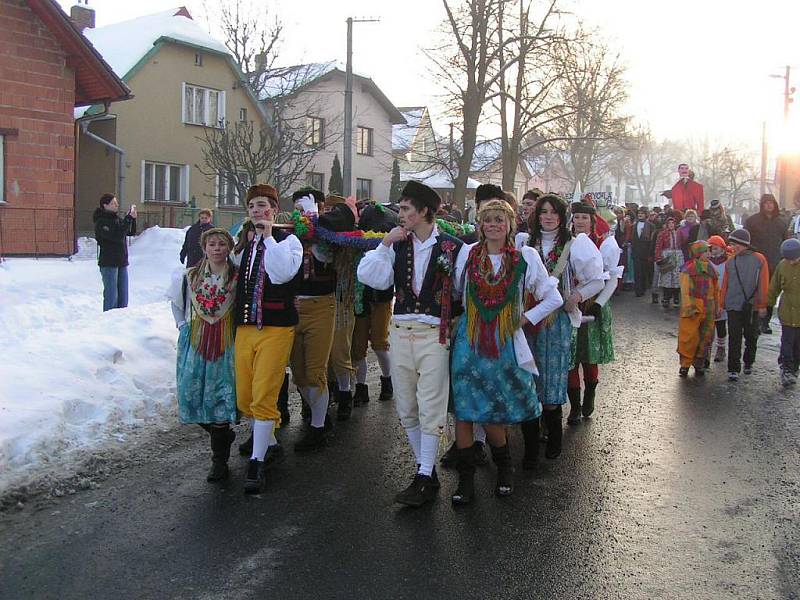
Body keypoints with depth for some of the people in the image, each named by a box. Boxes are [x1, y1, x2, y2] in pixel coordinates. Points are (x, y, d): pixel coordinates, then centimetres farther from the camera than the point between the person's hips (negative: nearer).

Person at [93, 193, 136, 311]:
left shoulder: (117, 219, 10)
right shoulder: (101, 222, -13)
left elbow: (131, 232, 14)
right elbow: (117, 236, -25)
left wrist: (133, 218, -3)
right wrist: (128, 218, -24)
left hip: (122, 263, 8)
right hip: (108, 263, -8)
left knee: (123, 296, 10)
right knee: (111, 297, -6)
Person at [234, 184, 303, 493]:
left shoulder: (288, 241, -3)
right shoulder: (245, 244, 15)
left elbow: (281, 274, -22)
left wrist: (268, 237, -18)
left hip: (275, 329, -6)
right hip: (245, 328, 6)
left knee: (264, 397, -10)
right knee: (244, 398, 10)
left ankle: (257, 462, -2)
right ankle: (267, 440, 34)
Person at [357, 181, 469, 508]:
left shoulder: (453, 248, -4)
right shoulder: (398, 245, 7)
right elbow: (372, 277, -6)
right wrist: (385, 244, -11)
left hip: (434, 334, -5)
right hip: (400, 331, 5)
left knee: (430, 408, -3)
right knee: (406, 408, 11)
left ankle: (425, 478, 5)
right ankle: (425, 468, 24)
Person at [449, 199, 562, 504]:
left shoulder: (525, 257, 0)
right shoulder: (468, 254, 3)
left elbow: (553, 298, 7)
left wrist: (525, 318, 1)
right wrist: (469, 316, 6)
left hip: (505, 344, -1)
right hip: (469, 342, 1)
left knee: (492, 413, 1)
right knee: (463, 410, -1)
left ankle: (504, 468, 27)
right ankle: (465, 478, 11)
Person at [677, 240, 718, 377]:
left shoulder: (711, 268, 12)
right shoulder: (688, 268, -8)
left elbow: (716, 290, 18)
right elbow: (685, 290, -12)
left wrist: (716, 308, 15)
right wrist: (688, 308, -18)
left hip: (708, 309, 6)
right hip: (693, 307, -6)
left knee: (705, 338, 10)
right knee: (689, 337, -5)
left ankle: (699, 364, 21)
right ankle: (685, 364, 6)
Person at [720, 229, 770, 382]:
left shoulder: (759, 259, -2)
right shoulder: (730, 262, 6)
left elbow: (763, 284, -2)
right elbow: (725, 285, 9)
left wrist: (762, 305, -4)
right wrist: (722, 304, 7)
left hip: (752, 306, -1)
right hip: (734, 306, 1)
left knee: (751, 337, 13)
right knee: (734, 338, -3)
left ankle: (749, 363, 32)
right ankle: (733, 369, 0)